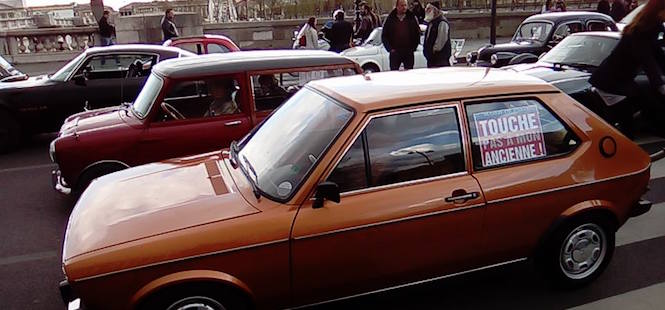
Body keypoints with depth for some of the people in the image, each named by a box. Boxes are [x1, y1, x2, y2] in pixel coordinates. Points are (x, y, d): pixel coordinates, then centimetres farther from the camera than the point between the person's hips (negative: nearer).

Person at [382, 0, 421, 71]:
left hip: (409, 52, 1)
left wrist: (413, 47, 1)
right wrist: (390, 48, -4)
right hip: (395, 52, -1)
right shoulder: (390, 19, 3)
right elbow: (384, 36, 4)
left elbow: (417, 34, 9)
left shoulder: (412, 18, 6)